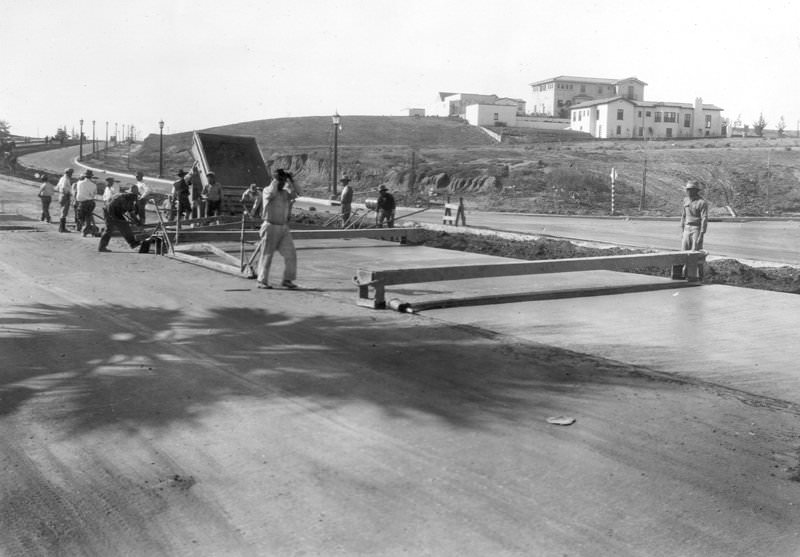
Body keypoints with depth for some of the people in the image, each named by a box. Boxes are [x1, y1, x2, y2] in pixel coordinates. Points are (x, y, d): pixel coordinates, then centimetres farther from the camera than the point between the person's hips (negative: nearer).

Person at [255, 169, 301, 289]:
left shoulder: (285, 192, 14)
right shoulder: (267, 190, -5)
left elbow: (297, 192, 3)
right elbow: (271, 194, -27)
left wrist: (290, 179, -1)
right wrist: (275, 179, -17)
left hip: (284, 228, 6)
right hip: (271, 227, -6)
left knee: (290, 254, 0)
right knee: (267, 255, 0)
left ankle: (287, 280, 8)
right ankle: (262, 281, 7)